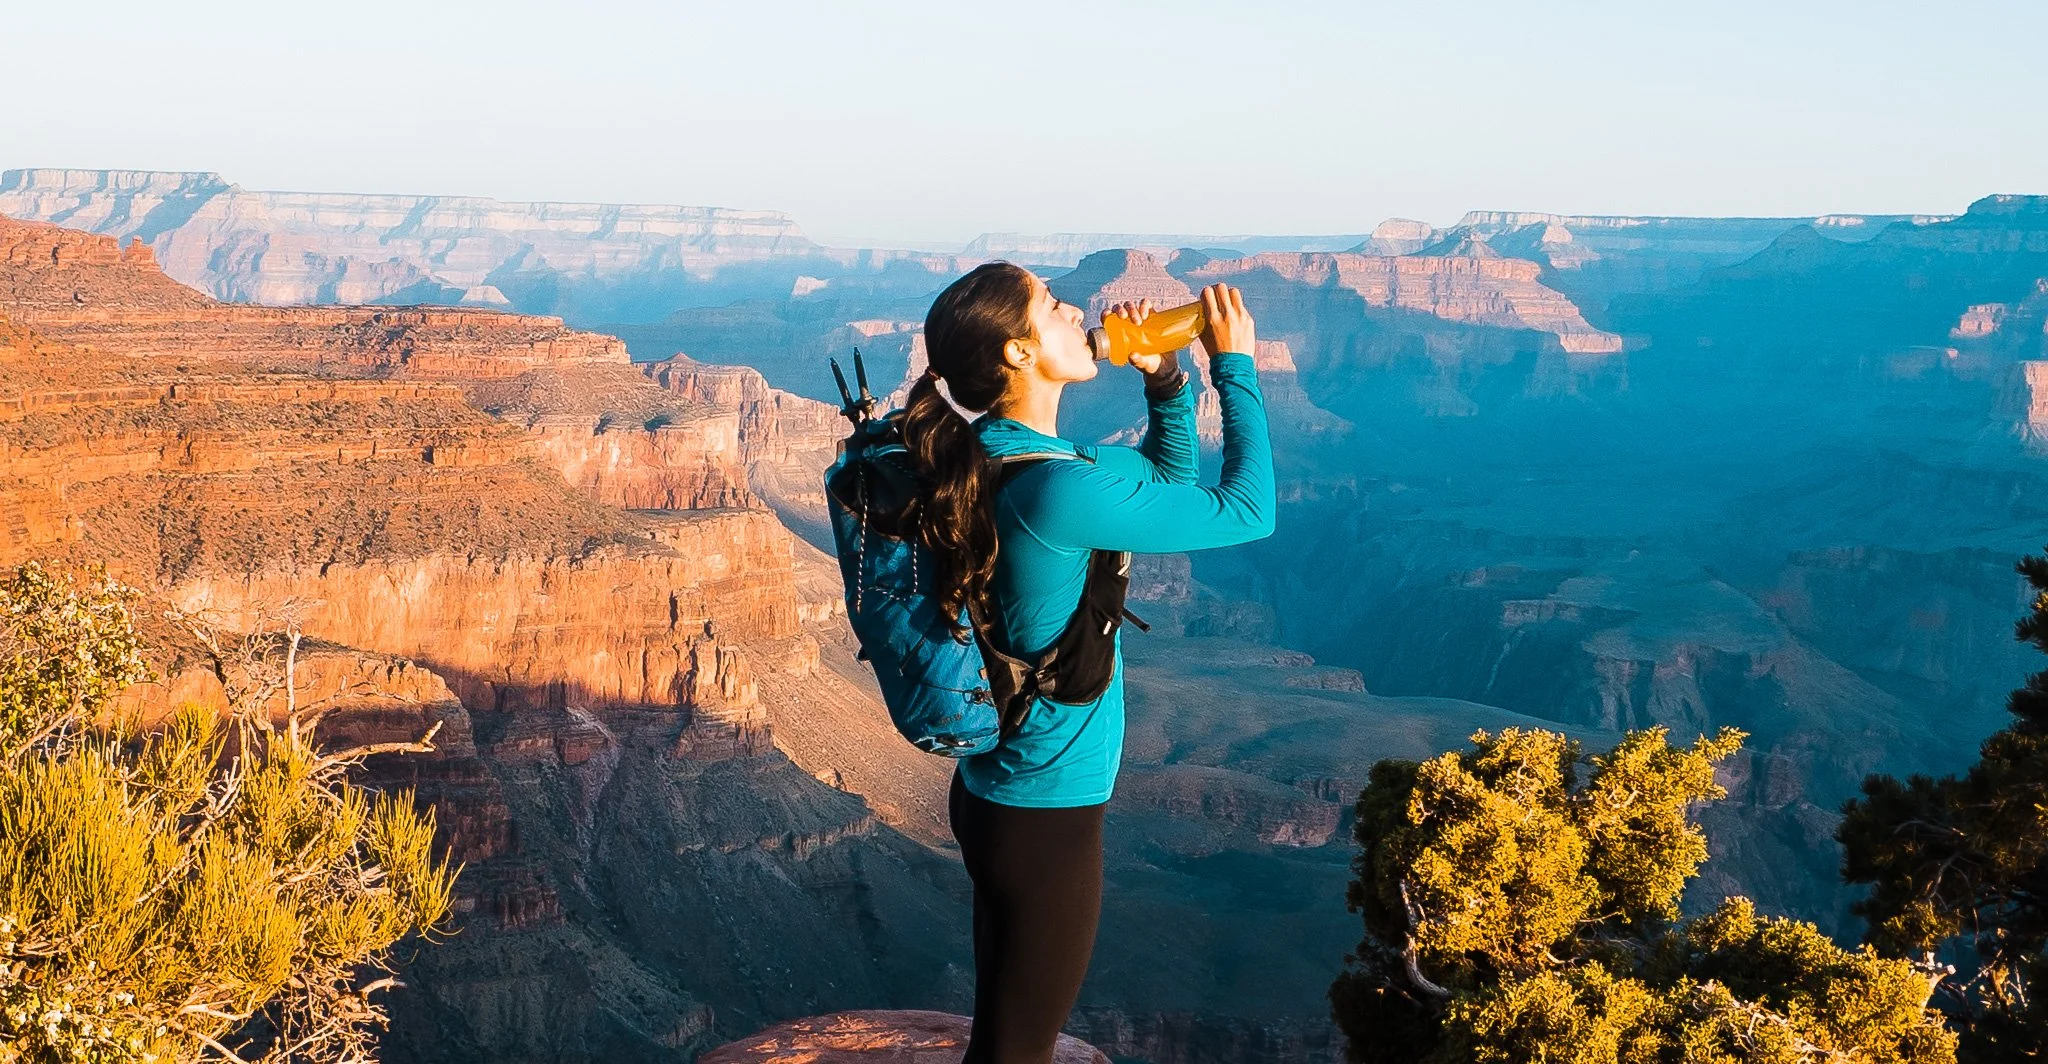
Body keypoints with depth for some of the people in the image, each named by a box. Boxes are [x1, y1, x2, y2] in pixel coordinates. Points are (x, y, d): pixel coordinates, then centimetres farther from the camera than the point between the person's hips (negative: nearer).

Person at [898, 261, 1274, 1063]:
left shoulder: (999, 454, 4)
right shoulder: (1059, 487, -26)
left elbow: (1171, 480, 17)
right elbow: (1246, 511, -16)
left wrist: (1165, 381, 1)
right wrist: (1234, 366, -7)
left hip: (997, 793, 9)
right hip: (1045, 815, -9)